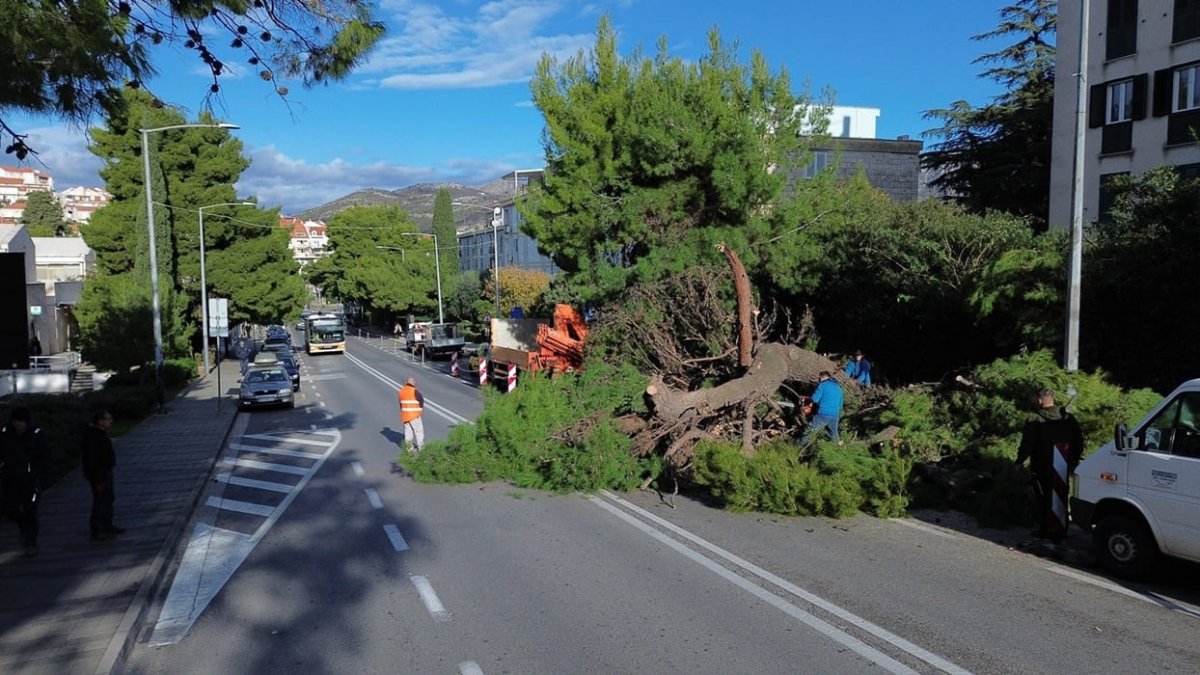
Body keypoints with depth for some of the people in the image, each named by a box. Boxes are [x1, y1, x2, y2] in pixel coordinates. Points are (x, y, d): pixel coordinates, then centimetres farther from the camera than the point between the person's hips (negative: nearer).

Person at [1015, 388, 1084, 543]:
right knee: (1061, 497, 14)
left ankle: (1045, 530, 11)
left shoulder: (1034, 420, -14)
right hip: (1063, 467, 5)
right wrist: (1075, 459, 19)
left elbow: (1027, 444, -15)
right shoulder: (1068, 418, 3)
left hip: (1042, 467, -5)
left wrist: (1020, 460, -3)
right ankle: (1060, 530, 20)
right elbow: (1078, 442, 8)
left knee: (1044, 499, 6)